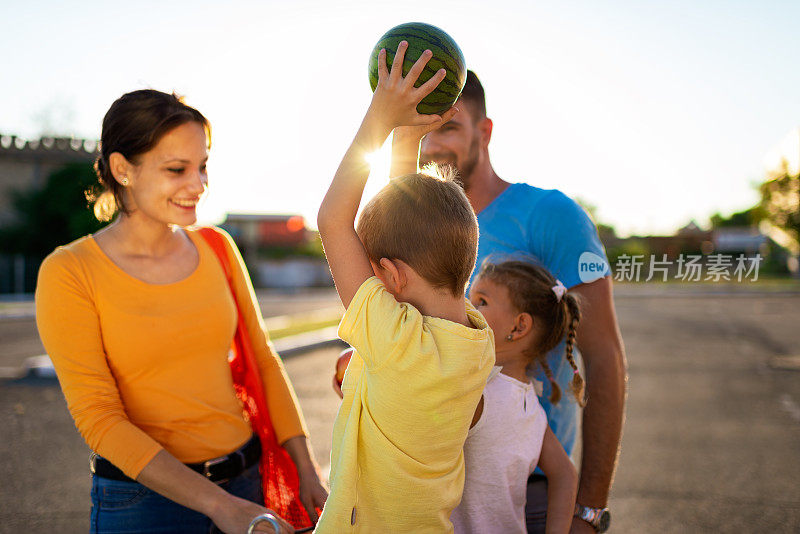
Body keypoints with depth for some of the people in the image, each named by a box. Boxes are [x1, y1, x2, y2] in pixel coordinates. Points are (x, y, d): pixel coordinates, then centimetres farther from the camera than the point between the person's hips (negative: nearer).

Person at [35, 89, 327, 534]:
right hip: (142, 497, -4)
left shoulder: (217, 249, 1)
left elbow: (262, 361, 6)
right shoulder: (70, 274, -12)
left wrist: (306, 471, -2)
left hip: (246, 479, 4)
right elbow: (99, 420, -15)